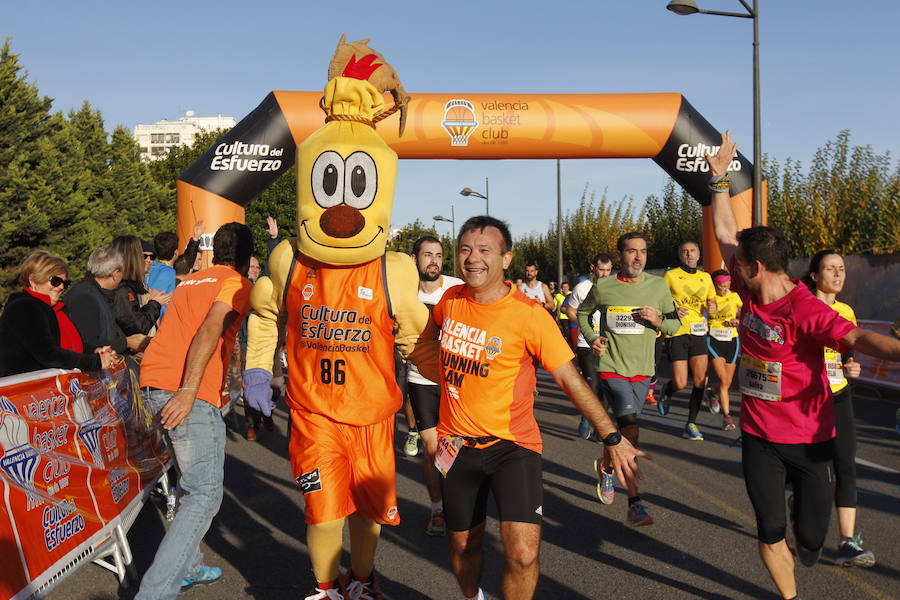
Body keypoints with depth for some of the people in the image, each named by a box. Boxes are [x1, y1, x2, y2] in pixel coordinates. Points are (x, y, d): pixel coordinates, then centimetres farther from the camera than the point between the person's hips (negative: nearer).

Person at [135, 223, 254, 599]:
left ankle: (187, 568, 29)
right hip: (189, 391, -8)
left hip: (152, 383, 8)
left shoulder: (189, 282, 24)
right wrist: (189, 390, -25)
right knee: (205, 494, -6)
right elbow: (211, 328, -15)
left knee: (191, 481, 22)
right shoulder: (238, 283, 2)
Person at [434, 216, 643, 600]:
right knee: (463, 543, 17)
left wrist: (612, 438, -14)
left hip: (512, 444, -4)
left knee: (523, 553, -17)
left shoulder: (529, 314, -16)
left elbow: (569, 379, -12)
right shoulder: (451, 300, -3)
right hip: (457, 444, 4)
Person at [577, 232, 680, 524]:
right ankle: (634, 503, -11)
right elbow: (583, 313, 14)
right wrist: (592, 339, -3)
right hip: (611, 368, -4)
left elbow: (675, 324, 9)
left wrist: (658, 320, -13)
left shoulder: (658, 285, 2)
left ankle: (606, 464, 47)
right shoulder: (603, 287, -4)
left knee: (623, 427, 16)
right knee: (630, 430, -17)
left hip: (642, 371, 4)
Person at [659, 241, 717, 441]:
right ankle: (667, 391, 30)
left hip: (698, 333, 4)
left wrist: (712, 307, 0)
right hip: (676, 333, -4)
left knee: (700, 380, -2)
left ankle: (691, 423, 10)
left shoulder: (705, 277, 12)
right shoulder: (670, 276, -2)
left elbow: (712, 300, 23)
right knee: (680, 383, -7)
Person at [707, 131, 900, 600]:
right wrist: (719, 179, 5)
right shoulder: (751, 295, -3)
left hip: (808, 441, -5)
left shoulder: (804, 310, -22)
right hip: (759, 438, 5)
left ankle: (806, 550, 44)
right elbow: (724, 233, 5)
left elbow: (858, 338, -36)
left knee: (811, 536, 8)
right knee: (769, 531, 7)